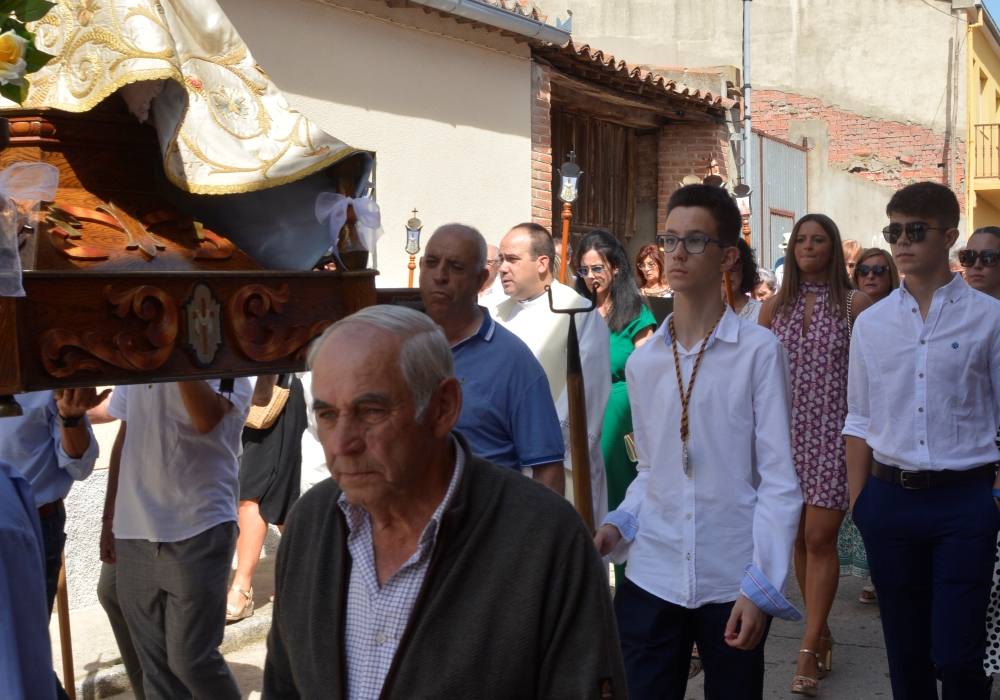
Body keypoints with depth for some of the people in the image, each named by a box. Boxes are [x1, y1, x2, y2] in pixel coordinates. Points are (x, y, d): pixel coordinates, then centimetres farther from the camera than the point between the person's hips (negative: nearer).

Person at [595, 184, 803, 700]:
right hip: (651, 578, 3)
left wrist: (761, 586, -11)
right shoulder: (642, 361, 8)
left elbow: (779, 479, -7)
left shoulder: (758, 352, -6)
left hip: (734, 582, -3)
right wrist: (619, 525, -1)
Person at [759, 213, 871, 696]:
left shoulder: (854, 304, -1)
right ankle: (821, 633, 22)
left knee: (820, 539, -9)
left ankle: (808, 650, -7)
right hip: (786, 430, 4)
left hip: (834, 430, -4)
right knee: (799, 540, 8)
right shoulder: (775, 306, 9)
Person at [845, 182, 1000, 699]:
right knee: (905, 655, 13)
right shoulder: (872, 323, 7)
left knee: (957, 656, -4)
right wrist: (857, 504, 6)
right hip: (889, 498, 3)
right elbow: (859, 420, 9)